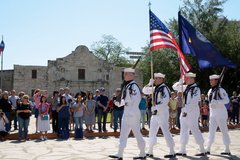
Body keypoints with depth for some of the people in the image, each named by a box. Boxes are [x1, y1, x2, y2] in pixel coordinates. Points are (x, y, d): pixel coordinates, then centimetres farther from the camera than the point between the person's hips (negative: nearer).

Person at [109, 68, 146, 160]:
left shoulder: (133, 86, -16)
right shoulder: (126, 86, 12)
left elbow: (136, 101, -20)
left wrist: (132, 113, -19)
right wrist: (118, 103, 7)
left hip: (133, 114, -9)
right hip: (126, 113, 10)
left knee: (137, 133, 2)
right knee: (123, 134, 10)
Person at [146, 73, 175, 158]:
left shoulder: (164, 88, -14)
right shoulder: (156, 88, 12)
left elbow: (165, 101, -22)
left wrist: (157, 108, -22)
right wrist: (150, 83, 3)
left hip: (162, 113, -9)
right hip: (155, 113, 9)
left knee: (165, 131, -5)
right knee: (152, 132, 12)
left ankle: (172, 152, 5)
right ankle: (150, 152, 22)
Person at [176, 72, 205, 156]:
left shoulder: (196, 89, -12)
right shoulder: (186, 88, 12)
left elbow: (194, 102, -20)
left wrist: (186, 111, -20)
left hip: (192, 112, -9)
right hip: (184, 112, 9)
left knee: (195, 130, -3)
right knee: (183, 130, 10)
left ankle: (202, 150, 8)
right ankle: (182, 151, 18)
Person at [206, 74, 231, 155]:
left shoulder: (221, 90, -12)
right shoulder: (210, 91, 10)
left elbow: (227, 100, -22)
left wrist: (217, 102, -32)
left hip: (220, 113, -7)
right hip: (213, 113, 7)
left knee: (224, 131, 0)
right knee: (211, 131, 8)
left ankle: (227, 150, 9)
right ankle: (208, 149, 13)